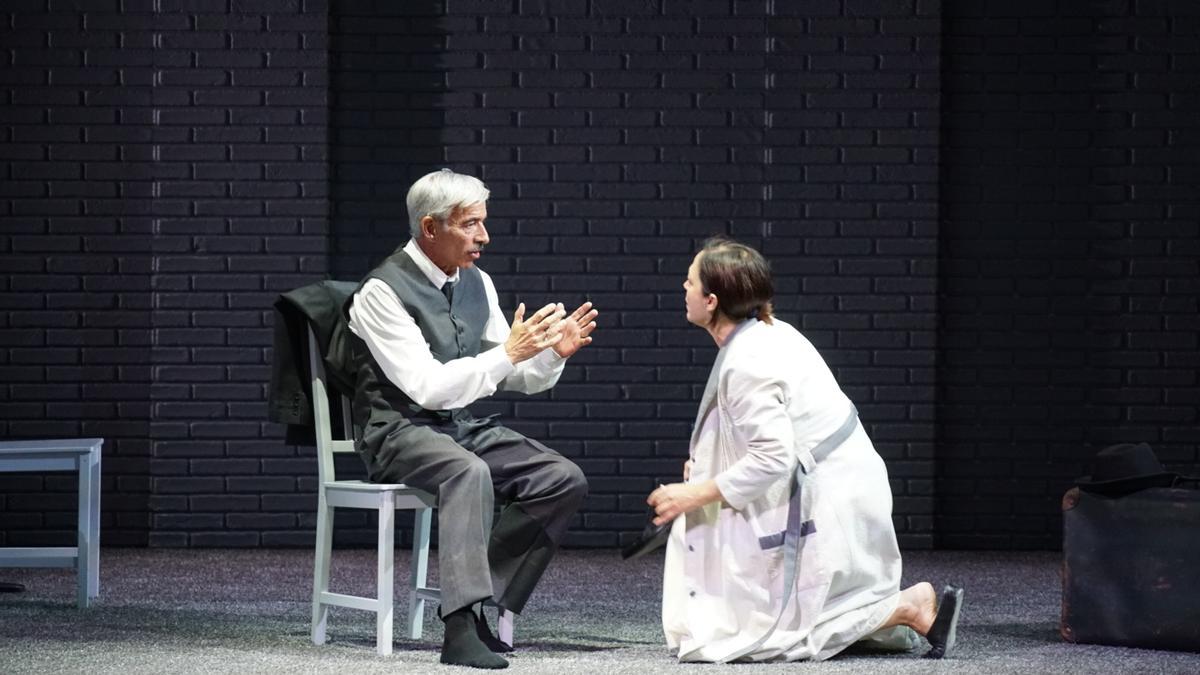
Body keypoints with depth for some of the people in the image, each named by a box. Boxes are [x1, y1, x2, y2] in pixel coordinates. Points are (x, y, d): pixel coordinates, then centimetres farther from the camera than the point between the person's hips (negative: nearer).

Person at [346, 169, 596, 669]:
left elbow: (517, 379, 15)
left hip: (463, 427, 8)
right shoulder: (383, 292, -14)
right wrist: (508, 352, -26)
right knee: (470, 473, -38)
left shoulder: (476, 283, 9)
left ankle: (479, 600, -11)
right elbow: (429, 386, -22)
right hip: (399, 434, -7)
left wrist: (553, 352, -5)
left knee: (565, 480, -12)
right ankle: (463, 630, -46)